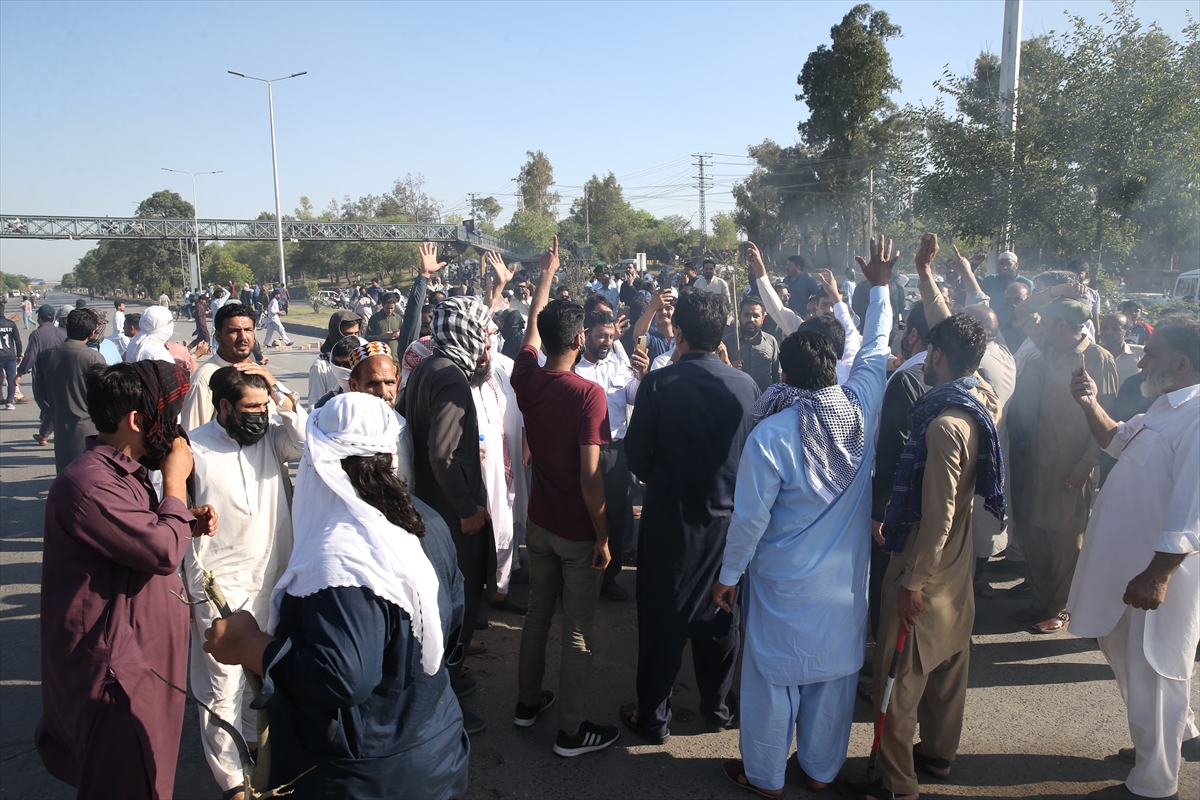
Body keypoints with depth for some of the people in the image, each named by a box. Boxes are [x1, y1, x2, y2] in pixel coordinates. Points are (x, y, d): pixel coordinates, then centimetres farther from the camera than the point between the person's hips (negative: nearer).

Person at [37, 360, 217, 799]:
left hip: (142, 652, 10)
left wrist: (189, 523, 0)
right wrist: (176, 481, -16)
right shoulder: (88, 483, -26)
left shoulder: (123, 472, 8)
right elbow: (163, 552, -28)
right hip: (116, 666, -10)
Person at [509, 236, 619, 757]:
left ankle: (527, 702, 37)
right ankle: (571, 731, 19)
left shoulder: (526, 380, -6)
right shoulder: (589, 395, -23)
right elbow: (590, 477, -24)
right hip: (579, 532, -6)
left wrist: (546, 274, 27)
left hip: (539, 523, 6)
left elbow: (532, 324, 14)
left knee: (537, 613, 22)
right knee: (578, 633, 7)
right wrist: (603, 536, -12)